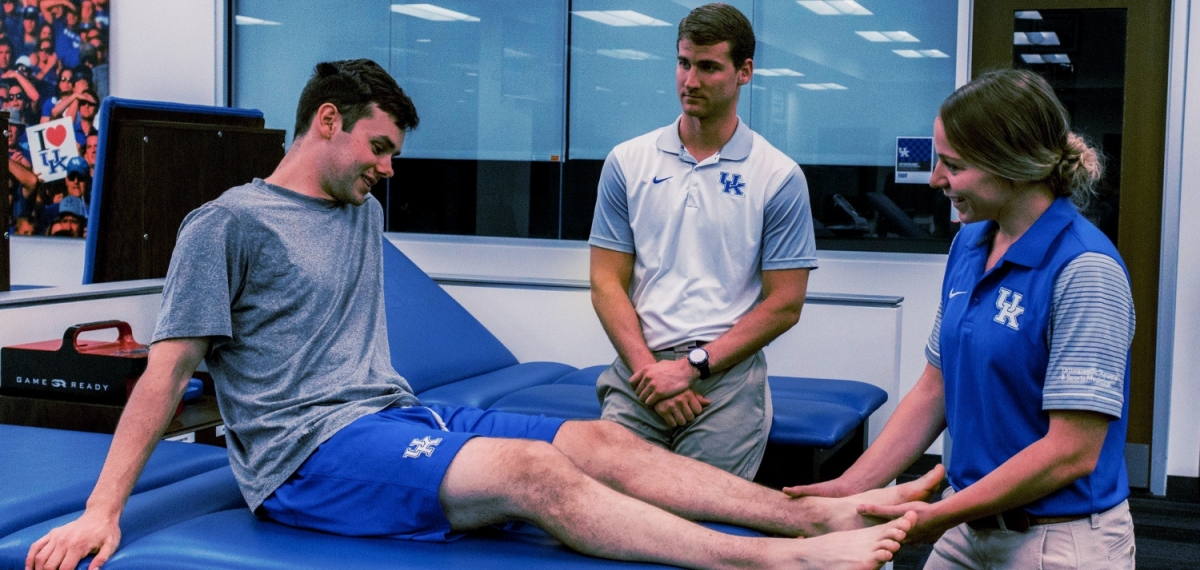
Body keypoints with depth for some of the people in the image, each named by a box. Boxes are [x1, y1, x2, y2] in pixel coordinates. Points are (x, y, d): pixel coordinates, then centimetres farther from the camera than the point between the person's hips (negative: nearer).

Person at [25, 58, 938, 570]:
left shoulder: (364, 213, 19)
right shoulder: (229, 224, -2)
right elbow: (169, 366, -6)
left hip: (399, 417, 8)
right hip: (308, 452, -7)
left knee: (599, 440, -11)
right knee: (533, 470, -28)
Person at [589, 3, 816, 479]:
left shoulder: (780, 177, 3)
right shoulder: (628, 162, 10)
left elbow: (784, 305, 0)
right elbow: (607, 284, 7)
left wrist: (692, 366, -9)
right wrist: (649, 369, -8)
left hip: (728, 375, -2)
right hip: (638, 370, 2)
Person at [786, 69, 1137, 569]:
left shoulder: (1084, 270, -20)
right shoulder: (969, 246, 3)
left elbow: (1072, 452, -21)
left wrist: (942, 516, -18)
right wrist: (850, 486, -1)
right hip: (970, 525, 7)